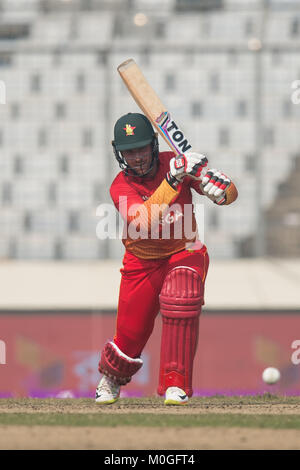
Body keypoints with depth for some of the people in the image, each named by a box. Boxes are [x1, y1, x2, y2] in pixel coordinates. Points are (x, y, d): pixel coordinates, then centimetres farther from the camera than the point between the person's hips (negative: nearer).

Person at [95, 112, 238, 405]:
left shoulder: (174, 164, -13)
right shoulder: (121, 187, -18)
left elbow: (231, 194, -12)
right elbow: (145, 222, -38)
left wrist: (215, 185, -37)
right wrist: (171, 181, -48)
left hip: (184, 253, 0)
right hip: (143, 261, 0)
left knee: (181, 301, -30)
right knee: (131, 334, 0)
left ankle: (176, 384, -23)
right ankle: (111, 377, 36)